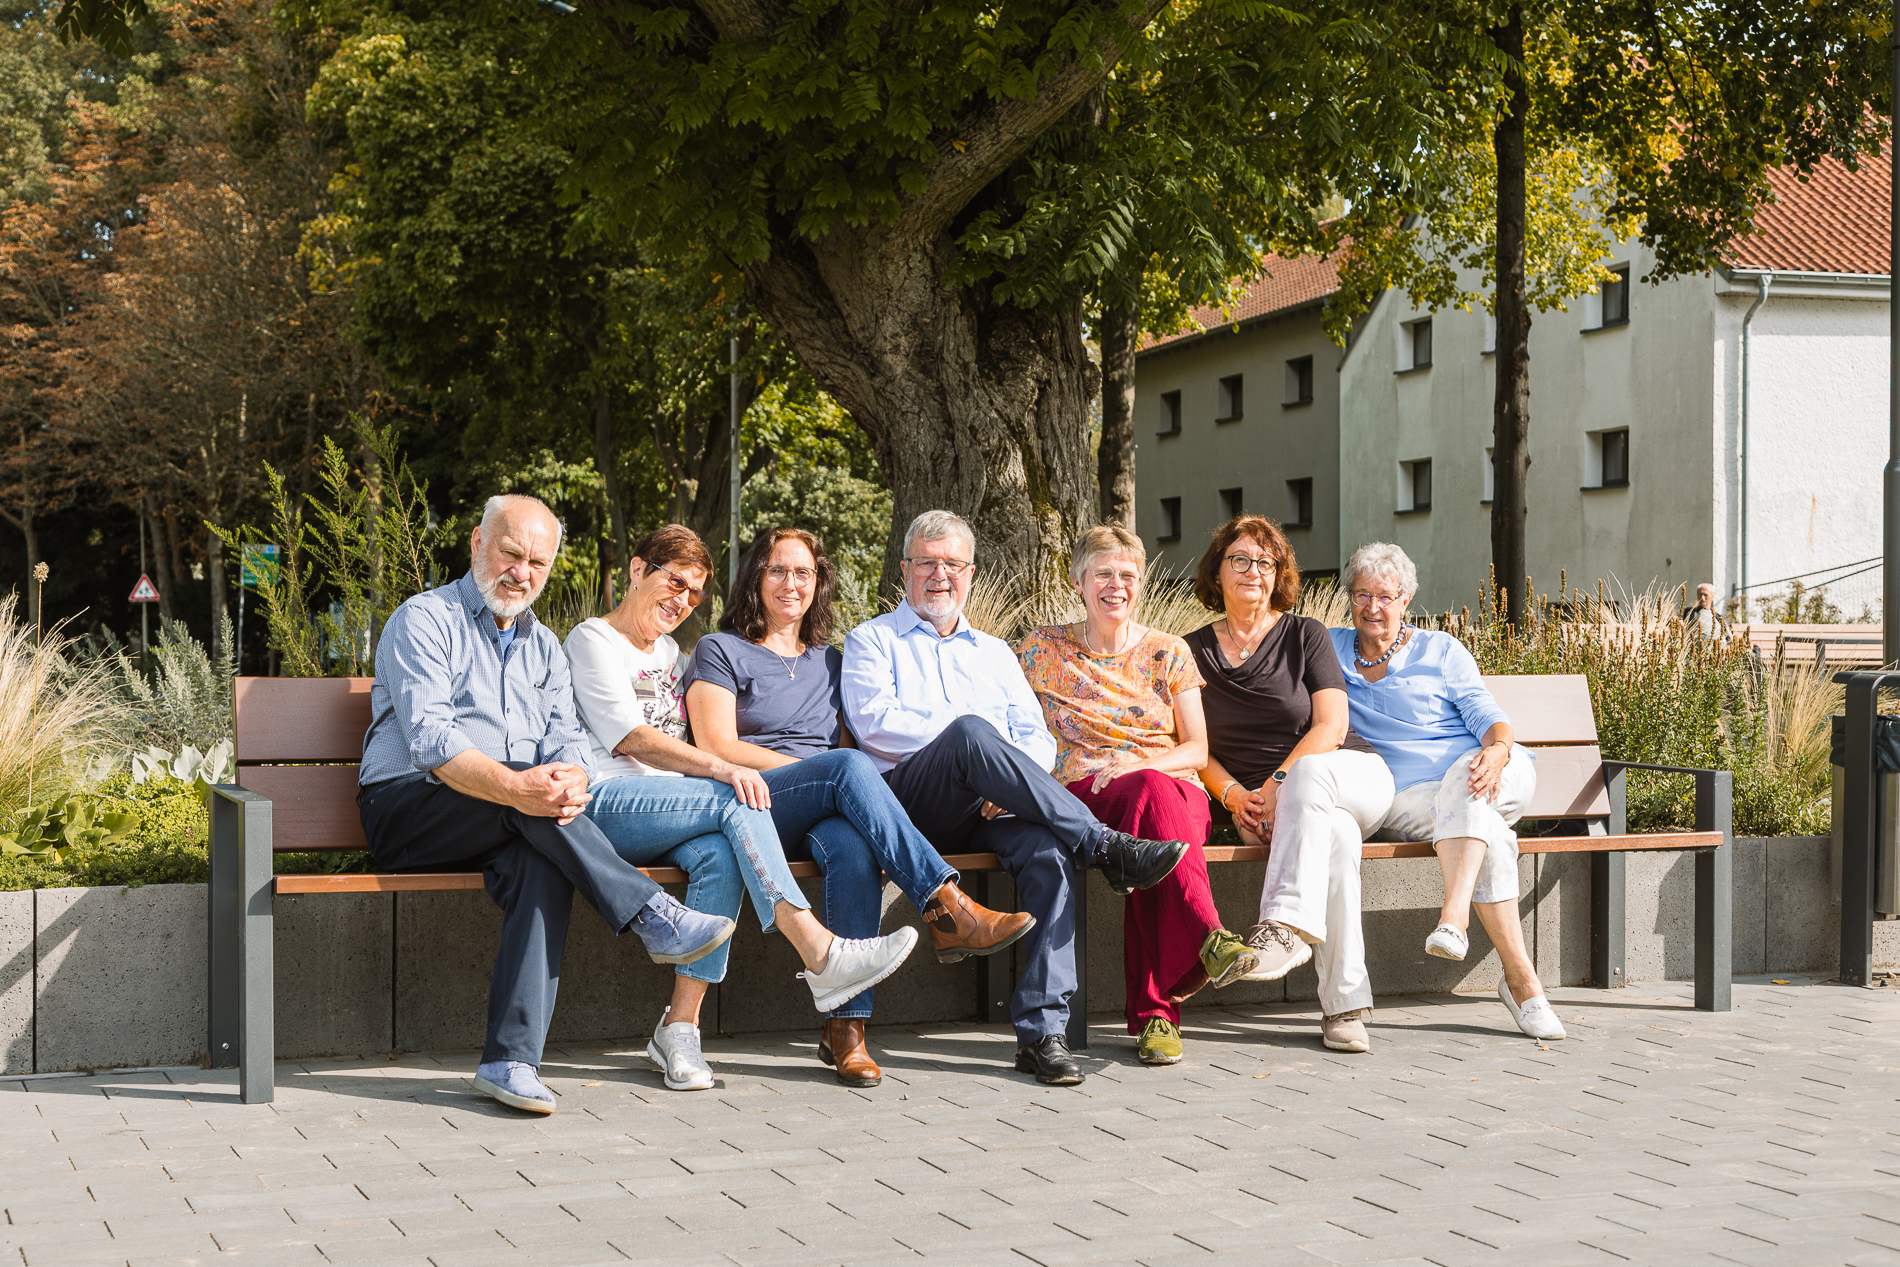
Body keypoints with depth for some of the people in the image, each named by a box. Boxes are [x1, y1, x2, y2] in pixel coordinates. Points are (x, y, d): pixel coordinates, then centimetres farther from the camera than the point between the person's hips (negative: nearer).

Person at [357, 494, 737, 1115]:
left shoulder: (544, 647, 21)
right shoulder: (425, 621, 0)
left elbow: (568, 739, 6)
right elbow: (429, 738, -16)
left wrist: (570, 780, -20)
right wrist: (514, 787, -32)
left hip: (509, 825, 4)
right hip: (409, 812, -4)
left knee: (541, 864, -32)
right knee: (530, 807, -35)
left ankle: (511, 1061, -39)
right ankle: (654, 917, -32)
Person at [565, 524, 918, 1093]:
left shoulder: (669, 652, 29)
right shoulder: (592, 640, 5)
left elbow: (686, 740, 27)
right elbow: (631, 738, -10)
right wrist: (720, 768, -23)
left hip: (672, 804, 6)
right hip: (605, 804, -6)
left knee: (719, 853, -29)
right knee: (735, 801, -30)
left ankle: (680, 1025, -31)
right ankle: (821, 955, -39)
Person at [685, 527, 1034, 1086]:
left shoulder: (828, 660, 27)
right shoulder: (719, 651, 12)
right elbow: (717, 749, -2)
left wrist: (846, 778, -5)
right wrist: (820, 769, -10)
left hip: (823, 817, 3)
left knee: (852, 845, -36)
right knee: (848, 768, -34)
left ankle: (846, 1024, -38)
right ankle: (946, 910, -39)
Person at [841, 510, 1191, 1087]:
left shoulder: (994, 652, 30)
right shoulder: (872, 640, 18)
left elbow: (1038, 740, 17)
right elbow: (873, 722, -2)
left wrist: (1009, 785, -7)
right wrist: (971, 734, -8)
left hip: (990, 812, 3)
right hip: (910, 805, -3)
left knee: (1047, 848, -32)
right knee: (970, 731, -36)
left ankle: (1042, 1030, -37)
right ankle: (1106, 847, -36)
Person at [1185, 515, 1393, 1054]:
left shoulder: (1306, 635, 5)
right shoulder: (1192, 652, 12)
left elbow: (1332, 727, -6)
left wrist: (1277, 784, -20)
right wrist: (1233, 795, -12)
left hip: (1354, 776, -1)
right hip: (1262, 803, 1)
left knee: (1308, 773, -38)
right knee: (1336, 834, -35)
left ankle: (1287, 924, -52)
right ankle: (1344, 1004, -40)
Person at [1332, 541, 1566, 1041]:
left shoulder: (1440, 650, 14)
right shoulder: (1332, 649, 19)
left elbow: (1486, 715, 4)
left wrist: (1497, 750, -20)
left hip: (1493, 776, 0)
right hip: (1407, 798, 0)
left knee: (1461, 782, -39)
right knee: (1487, 835, -34)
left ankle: (1454, 916, -53)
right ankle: (1521, 979, -39)